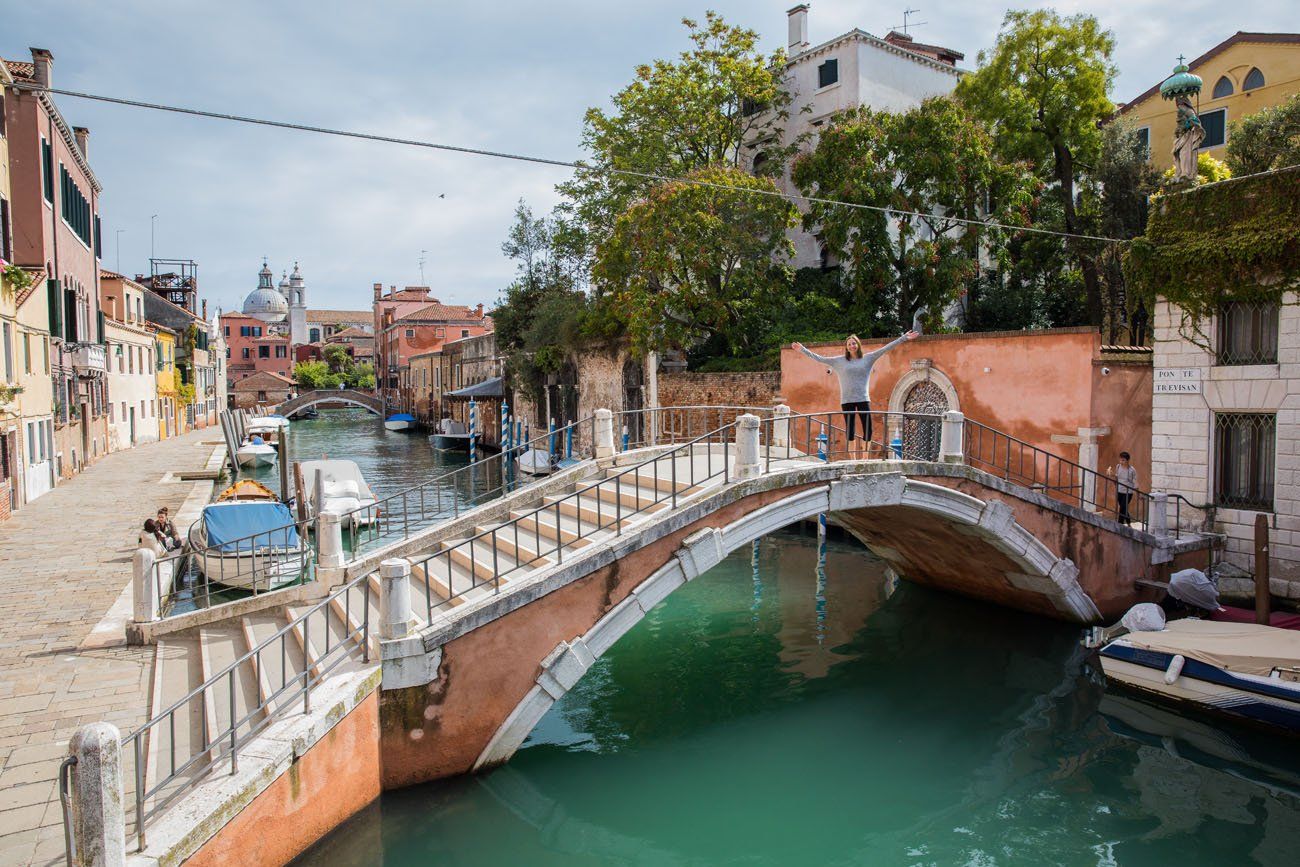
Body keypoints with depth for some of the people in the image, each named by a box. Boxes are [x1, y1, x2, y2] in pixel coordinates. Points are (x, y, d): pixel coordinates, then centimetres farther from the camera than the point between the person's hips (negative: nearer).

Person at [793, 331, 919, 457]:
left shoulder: (868, 358, 6)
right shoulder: (839, 361, 7)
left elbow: (885, 348, 3)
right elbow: (819, 358, 9)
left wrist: (904, 338, -1)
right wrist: (803, 349, 6)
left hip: (863, 399, 0)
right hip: (847, 401, 0)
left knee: (868, 431, -2)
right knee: (850, 432, 3)